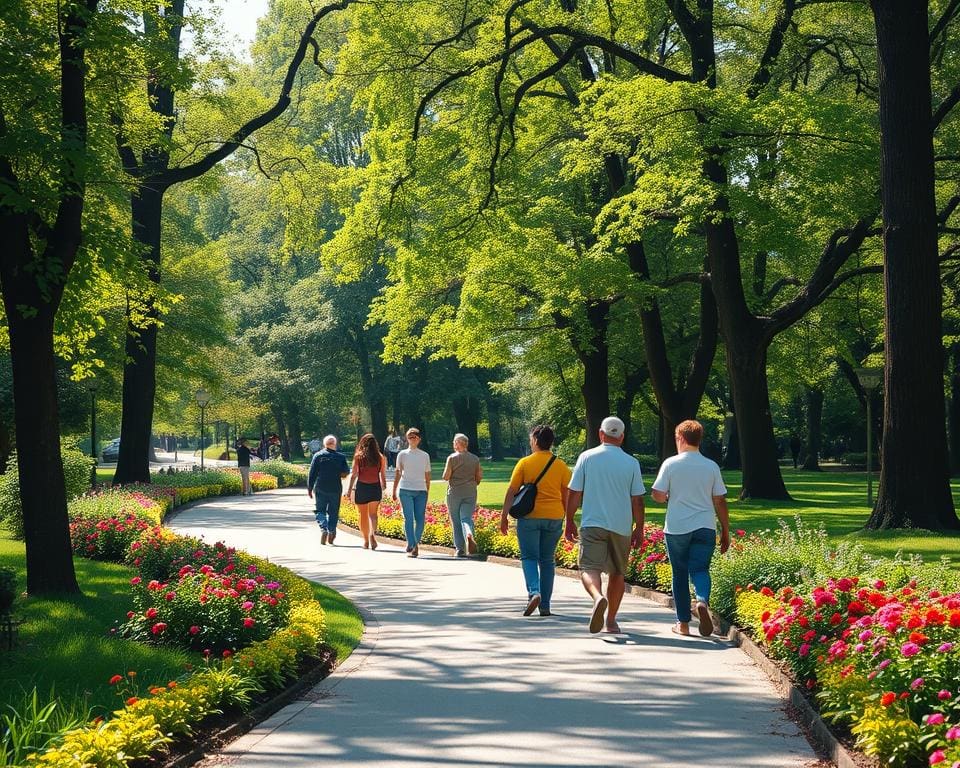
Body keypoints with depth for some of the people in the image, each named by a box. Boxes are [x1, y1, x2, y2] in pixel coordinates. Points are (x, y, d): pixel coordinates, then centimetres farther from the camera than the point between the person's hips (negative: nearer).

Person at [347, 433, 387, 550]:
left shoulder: (358, 457, -5)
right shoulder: (380, 457, -1)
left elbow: (354, 474, -6)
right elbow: (383, 474, 3)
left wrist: (350, 489, 0)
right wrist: (384, 485, 18)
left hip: (361, 487, -1)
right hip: (375, 488, 1)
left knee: (363, 515, 11)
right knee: (373, 513, 10)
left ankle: (366, 540, 15)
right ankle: (372, 533, -17)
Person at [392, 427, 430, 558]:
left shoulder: (425, 455, 11)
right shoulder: (402, 454, 7)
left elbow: (427, 475, 15)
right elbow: (398, 473, 10)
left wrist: (427, 492, 13)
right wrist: (394, 491, 9)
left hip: (421, 491, 2)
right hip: (405, 490, -2)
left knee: (420, 519, -2)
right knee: (408, 518, -8)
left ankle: (414, 544, 12)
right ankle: (412, 545, -9)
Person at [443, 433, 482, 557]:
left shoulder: (452, 458, -6)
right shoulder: (475, 459, 5)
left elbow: (446, 477, -8)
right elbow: (479, 477, 9)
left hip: (454, 492, -2)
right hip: (470, 493, 2)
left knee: (456, 522, 7)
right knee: (466, 518, -1)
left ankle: (460, 549, 7)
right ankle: (469, 535, -32)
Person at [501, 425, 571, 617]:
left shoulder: (524, 463, -3)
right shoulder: (561, 466, 4)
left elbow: (511, 491, -3)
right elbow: (567, 496, 6)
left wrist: (504, 516, 2)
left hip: (529, 516, -2)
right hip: (554, 517, 2)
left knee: (529, 557, 5)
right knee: (547, 560, 10)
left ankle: (534, 592, -20)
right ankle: (545, 606, 12)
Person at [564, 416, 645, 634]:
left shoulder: (587, 457, 0)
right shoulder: (631, 463, 2)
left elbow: (574, 493, 0)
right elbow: (637, 500, 2)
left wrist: (569, 521, 10)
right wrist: (639, 528, 12)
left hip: (592, 524, -2)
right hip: (621, 526, 2)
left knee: (589, 568, -7)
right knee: (617, 573, 14)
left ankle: (598, 597, -38)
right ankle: (611, 621, 18)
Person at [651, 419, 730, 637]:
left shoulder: (671, 464, -5)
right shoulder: (711, 466, 2)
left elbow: (658, 495, -8)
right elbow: (720, 502, 3)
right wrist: (726, 532, 10)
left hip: (677, 528, -1)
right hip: (705, 527, 1)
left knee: (680, 573, 11)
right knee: (700, 569, 3)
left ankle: (683, 623, 16)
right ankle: (703, 601, -29)